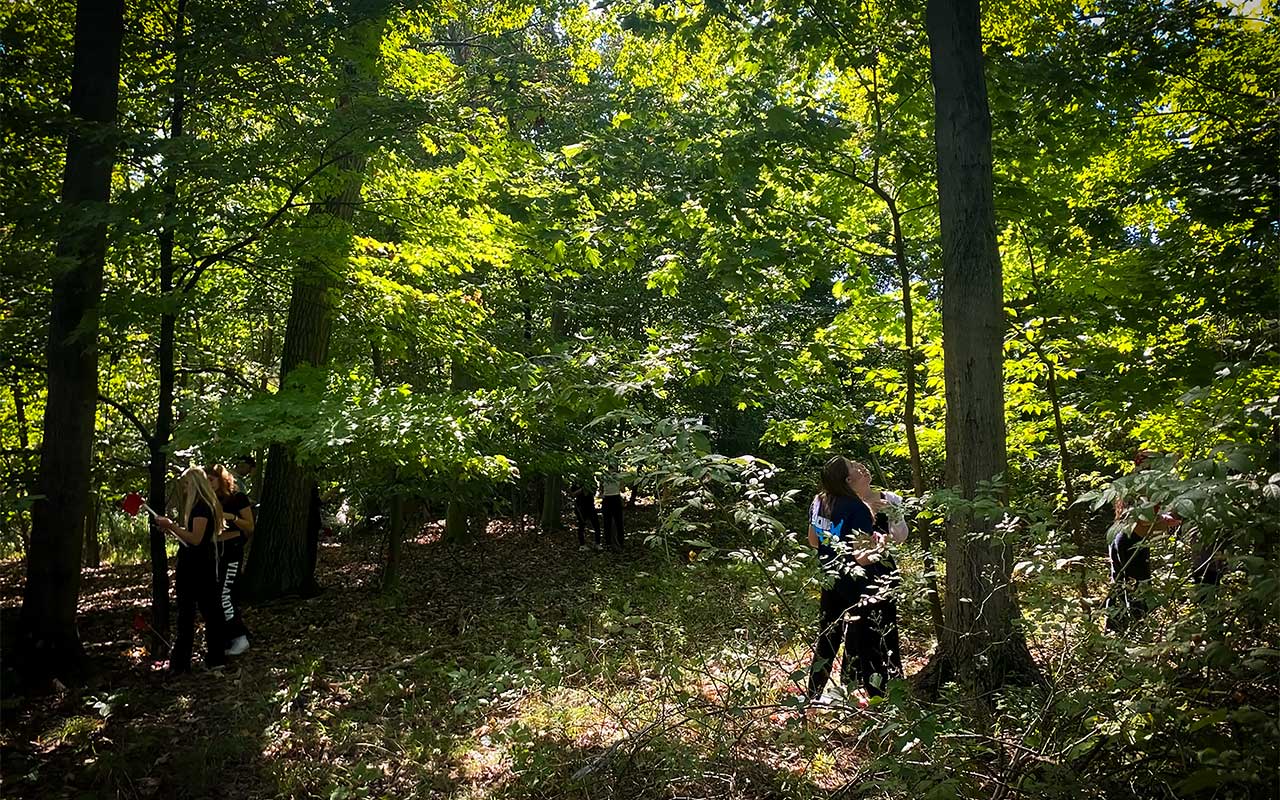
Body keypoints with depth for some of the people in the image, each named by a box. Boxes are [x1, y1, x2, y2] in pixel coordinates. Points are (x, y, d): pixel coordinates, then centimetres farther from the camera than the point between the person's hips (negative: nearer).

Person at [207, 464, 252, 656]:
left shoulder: (238, 497, -6)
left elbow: (250, 527, -6)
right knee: (223, 597, 8)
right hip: (215, 550, 7)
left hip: (232, 549, -7)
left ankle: (240, 638, -4)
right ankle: (230, 639, 17)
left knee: (224, 595, -13)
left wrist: (232, 517, -19)